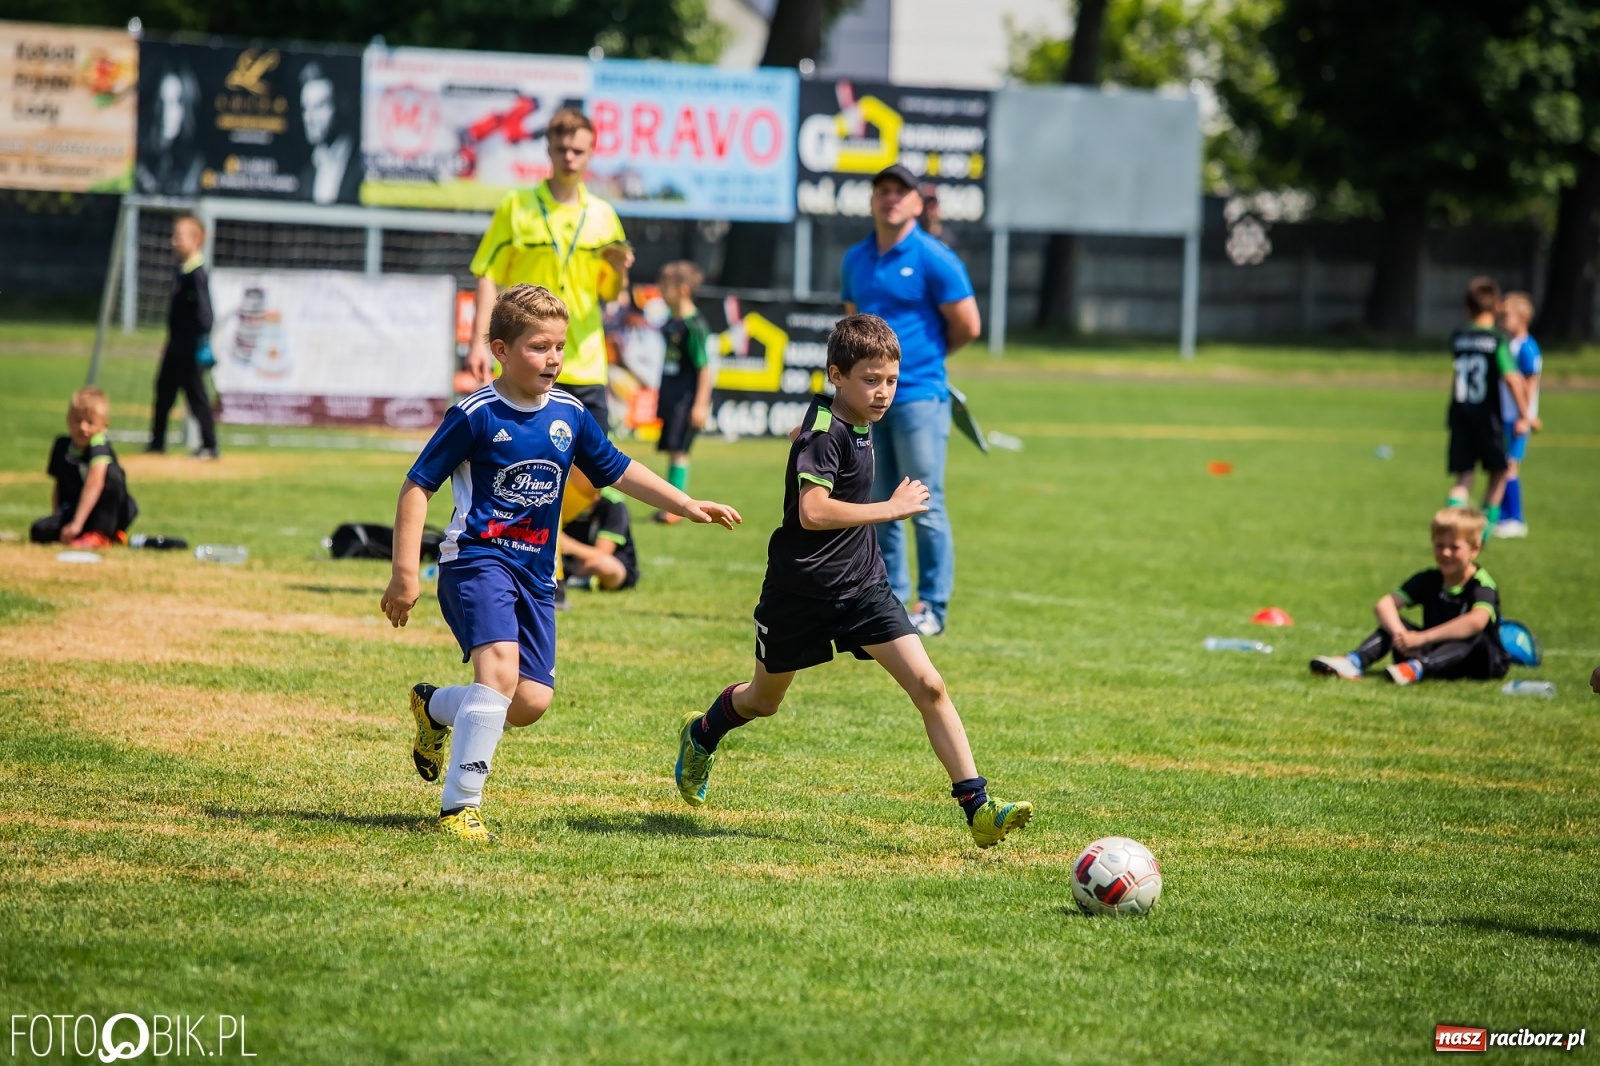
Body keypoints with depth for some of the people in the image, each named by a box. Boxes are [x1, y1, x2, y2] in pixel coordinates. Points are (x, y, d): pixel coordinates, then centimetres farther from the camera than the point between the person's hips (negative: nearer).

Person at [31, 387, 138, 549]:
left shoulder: (100, 447, -20)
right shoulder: (62, 446, 1)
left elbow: (94, 484, -35)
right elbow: (59, 486, 11)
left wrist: (77, 523, -45)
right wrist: (57, 520, -1)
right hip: (73, 510, 5)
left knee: (110, 474, -32)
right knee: (39, 531, -19)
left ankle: (99, 535, -23)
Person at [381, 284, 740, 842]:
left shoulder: (569, 414, 7)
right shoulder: (475, 416, -10)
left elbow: (616, 469, 20)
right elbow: (417, 486, -7)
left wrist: (687, 505, 13)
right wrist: (405, 573, -12)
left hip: (535, 573, 6)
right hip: (477, 559, -6)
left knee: (532, 700, -1)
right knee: (500, 670, -25)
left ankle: (436, 707, 30)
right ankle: (459, 807, -18)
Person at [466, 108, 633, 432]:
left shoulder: (602, 215, 11)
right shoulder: (516, 207, 3)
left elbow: (610, 293, 15)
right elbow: (488, 278, 0)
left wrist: (619, 271, -8)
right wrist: (479, 342, -8)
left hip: (585, 365, 3)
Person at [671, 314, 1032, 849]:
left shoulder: (857, 422, 4)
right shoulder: (825, 432, -21)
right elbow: (813, 511, -33)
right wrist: (891, 509, -27)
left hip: (863, 586, 6)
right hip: (801, 593, -6)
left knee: (929, 686, -11)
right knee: (763, 701, 18)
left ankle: (977, 805, -14)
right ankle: (702, 734, 51)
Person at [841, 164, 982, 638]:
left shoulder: (934, 259, -6)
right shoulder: (856, 260, 12)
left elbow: (967, 326, -5)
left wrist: (923, 351, 7)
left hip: (919, 398, -6)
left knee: (925, 509, -5)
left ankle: (932, 606, -1)